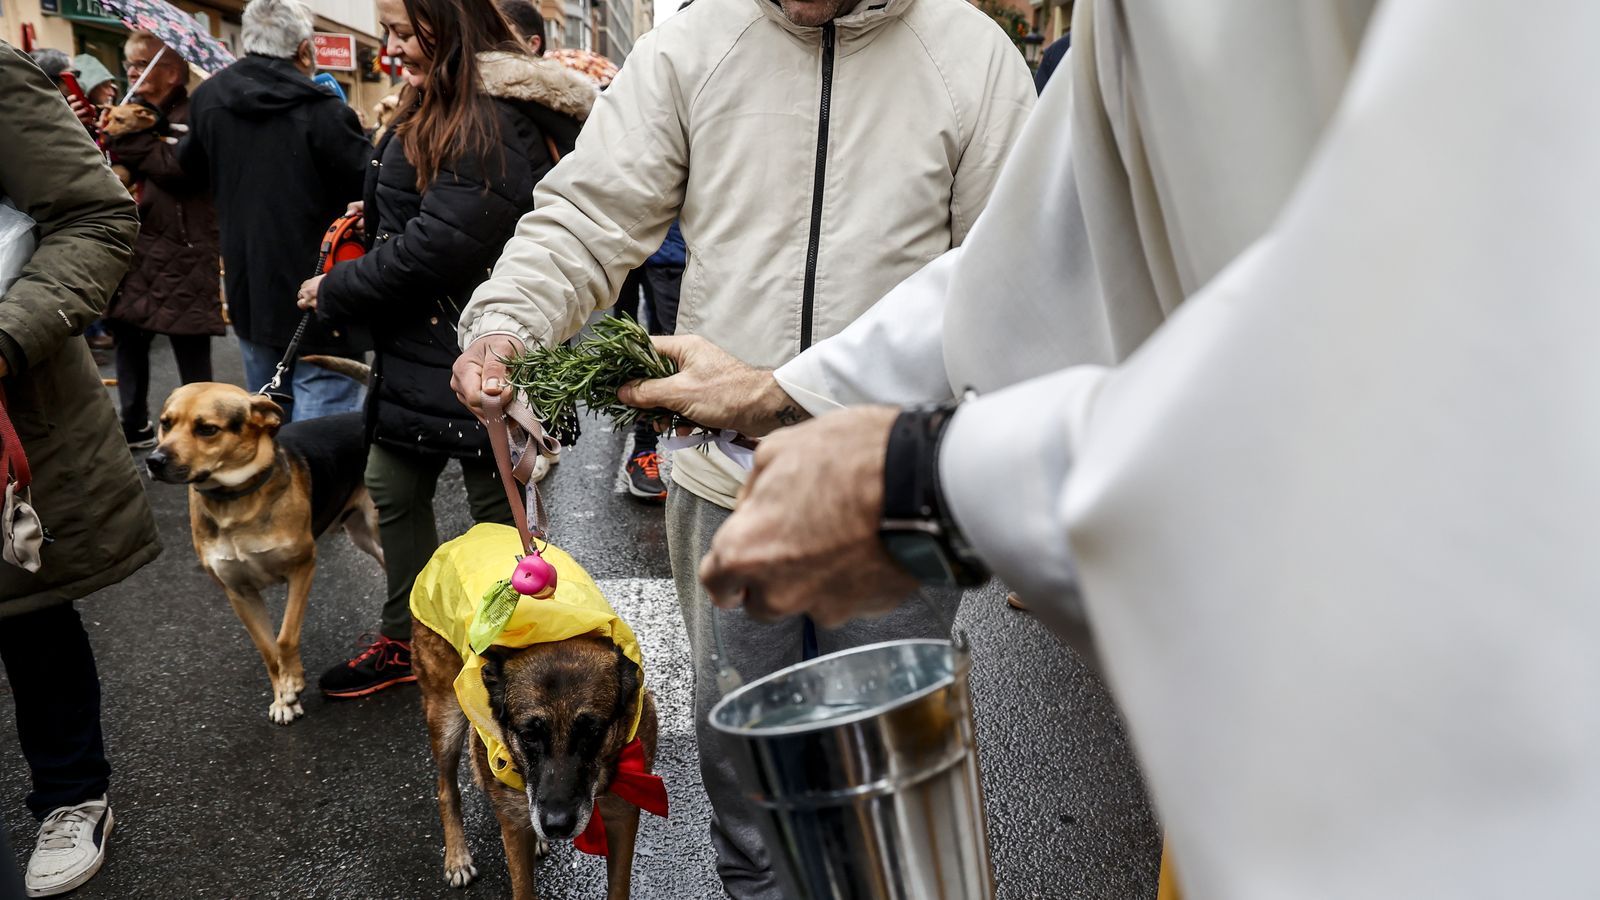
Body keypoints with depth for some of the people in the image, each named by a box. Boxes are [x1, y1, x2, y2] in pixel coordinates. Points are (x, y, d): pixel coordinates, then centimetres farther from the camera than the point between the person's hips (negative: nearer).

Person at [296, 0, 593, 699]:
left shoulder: (491, 122, -19)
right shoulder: (439, 108, 14)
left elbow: (436, 247, -24)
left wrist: (336, 292, -11)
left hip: (477, 356, -10)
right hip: (417, 347, 10)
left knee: (495, 509, 4)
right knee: (392, 493, 16)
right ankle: (405, 641, 33)